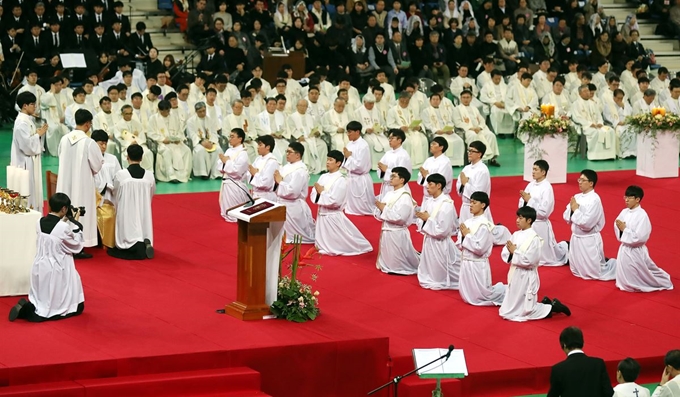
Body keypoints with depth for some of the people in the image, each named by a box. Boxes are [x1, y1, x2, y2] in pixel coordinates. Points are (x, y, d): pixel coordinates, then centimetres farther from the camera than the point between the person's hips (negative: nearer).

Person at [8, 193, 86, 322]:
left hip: (41, 268, 7)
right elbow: (77, 245, -6)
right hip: (57, 270, -7)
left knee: (44, 301, 26)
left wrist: (64, 221, 11)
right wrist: (75, 223, 1)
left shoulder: (40, 222, -3)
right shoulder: (64, 227, -21)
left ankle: (26, 308, -6)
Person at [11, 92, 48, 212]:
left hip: (31, 161, 10)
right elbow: (27, 144, -24)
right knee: (28, 193, -4)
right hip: (25, 163, -10)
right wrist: (39, 134, -14)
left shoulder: (27, 120, 10)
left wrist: (38, 133, 3)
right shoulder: (21, 123, -20)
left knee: (34, 190, 14)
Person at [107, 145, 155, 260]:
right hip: (144, 215, 3)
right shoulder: (149, 175, -5)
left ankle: (136, 247, -24)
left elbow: (115, 192, 5)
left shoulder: (120, 175, -12)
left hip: (127, 214, -3)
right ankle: (146, 243, -17)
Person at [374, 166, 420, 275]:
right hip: (385, 231, 8)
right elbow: (380, 216, 10)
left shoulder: (405, 197, -16)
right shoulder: (388, 194, 7)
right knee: (388, 262, 19)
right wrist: (379, 208, -12)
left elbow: (400, 218, -25)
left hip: (397, 234, -8)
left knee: (398, 265, 2)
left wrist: (384, 209, -19)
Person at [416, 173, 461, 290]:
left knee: (440, 276, 5)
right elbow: (421, 224, 9)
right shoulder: (429, 202, 4)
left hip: (440, 244, -8)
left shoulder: (447, 205, -20)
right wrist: (422, 218, -13)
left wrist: (428, 219, -19)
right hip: (428, 241, 8)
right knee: (429, 272, 21)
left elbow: (443, 230, -23)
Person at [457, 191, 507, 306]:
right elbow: (460, 245, 8)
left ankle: (506, 291, 20)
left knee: (480, 297, 1)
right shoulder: (468, 222, 4)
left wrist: (467, 235, -17)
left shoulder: (484, 225, -19)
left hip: (477, 265, -8)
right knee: (467, 296, 19)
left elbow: (479, 248, -24)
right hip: (465, 262, 8)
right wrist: (462, 235, -12)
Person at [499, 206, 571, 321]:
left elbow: (529, 261, -24)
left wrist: (515, 252, -19)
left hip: (526, 277, -8)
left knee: (526, 311, -1)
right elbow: (504, 253, 4)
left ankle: (553, 307, 17)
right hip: (515, 274, 8)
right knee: (510, 310, 17)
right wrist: (510, 253, -17)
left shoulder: (534, 238, -18)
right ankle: (544, 303, 28)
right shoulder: (516, 235, 4)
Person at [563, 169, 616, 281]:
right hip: (575, 238, 8)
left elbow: (587, 223, -26)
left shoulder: (594, 200, -20)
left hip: (589, 240, -8)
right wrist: (572, 208, -14)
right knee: (576, 271, 20)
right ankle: (601, 262, 39)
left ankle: (616, 266, 24)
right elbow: (566, 218, 5)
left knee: (594, 272, 1)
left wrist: (575, 210, -17)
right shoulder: (577, 197, 3)